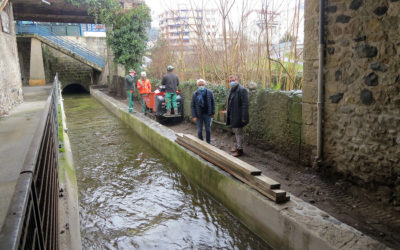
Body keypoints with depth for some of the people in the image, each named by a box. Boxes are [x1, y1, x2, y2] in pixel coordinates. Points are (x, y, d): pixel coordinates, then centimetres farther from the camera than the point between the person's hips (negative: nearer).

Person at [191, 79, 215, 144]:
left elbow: (213, 103, 4)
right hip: (199, 115, 0)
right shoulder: (195, 94, -3)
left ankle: (208, 143, 22)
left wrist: (212, 113, 1)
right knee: (199, 130, 7)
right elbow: (192, 105, -3)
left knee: (208, 130, 8)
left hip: (207, 114, 0)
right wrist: (194, 116, -9)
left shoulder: (209, 92, -2)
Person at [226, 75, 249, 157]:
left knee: (238, 132, 0)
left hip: (238, 116, -8)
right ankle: (237, 145, 34)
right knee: (235, 131, 19)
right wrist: (228, 111, 17)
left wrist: (244, 117, -22)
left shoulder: (242, 90, -16)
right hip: (232, 115, 9)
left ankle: (240, 149, 10)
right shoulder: (231, 90, 11)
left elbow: (245, 105, -20)